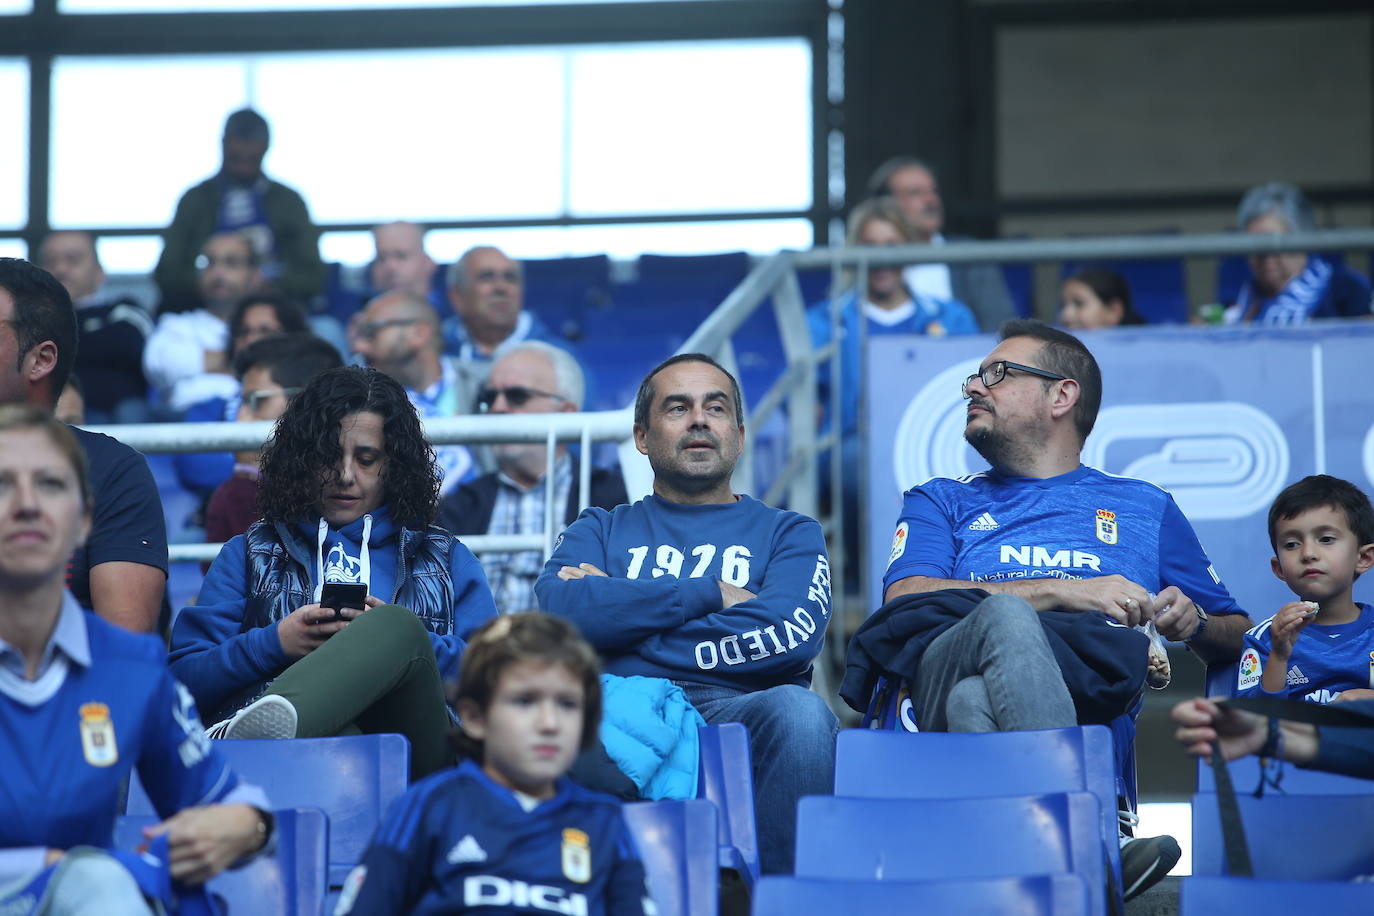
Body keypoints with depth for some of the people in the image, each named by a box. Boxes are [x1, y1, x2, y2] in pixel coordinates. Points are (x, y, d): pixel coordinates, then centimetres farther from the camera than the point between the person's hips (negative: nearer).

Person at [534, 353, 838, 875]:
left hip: (735, 708, 0)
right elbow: (560, 607, 3)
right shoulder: (601, 531, 29)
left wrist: (622, 612, 4)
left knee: (799, 710, -36)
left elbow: (790, 636, 1)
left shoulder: (788, 533, 25)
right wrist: (712, 594, 2)